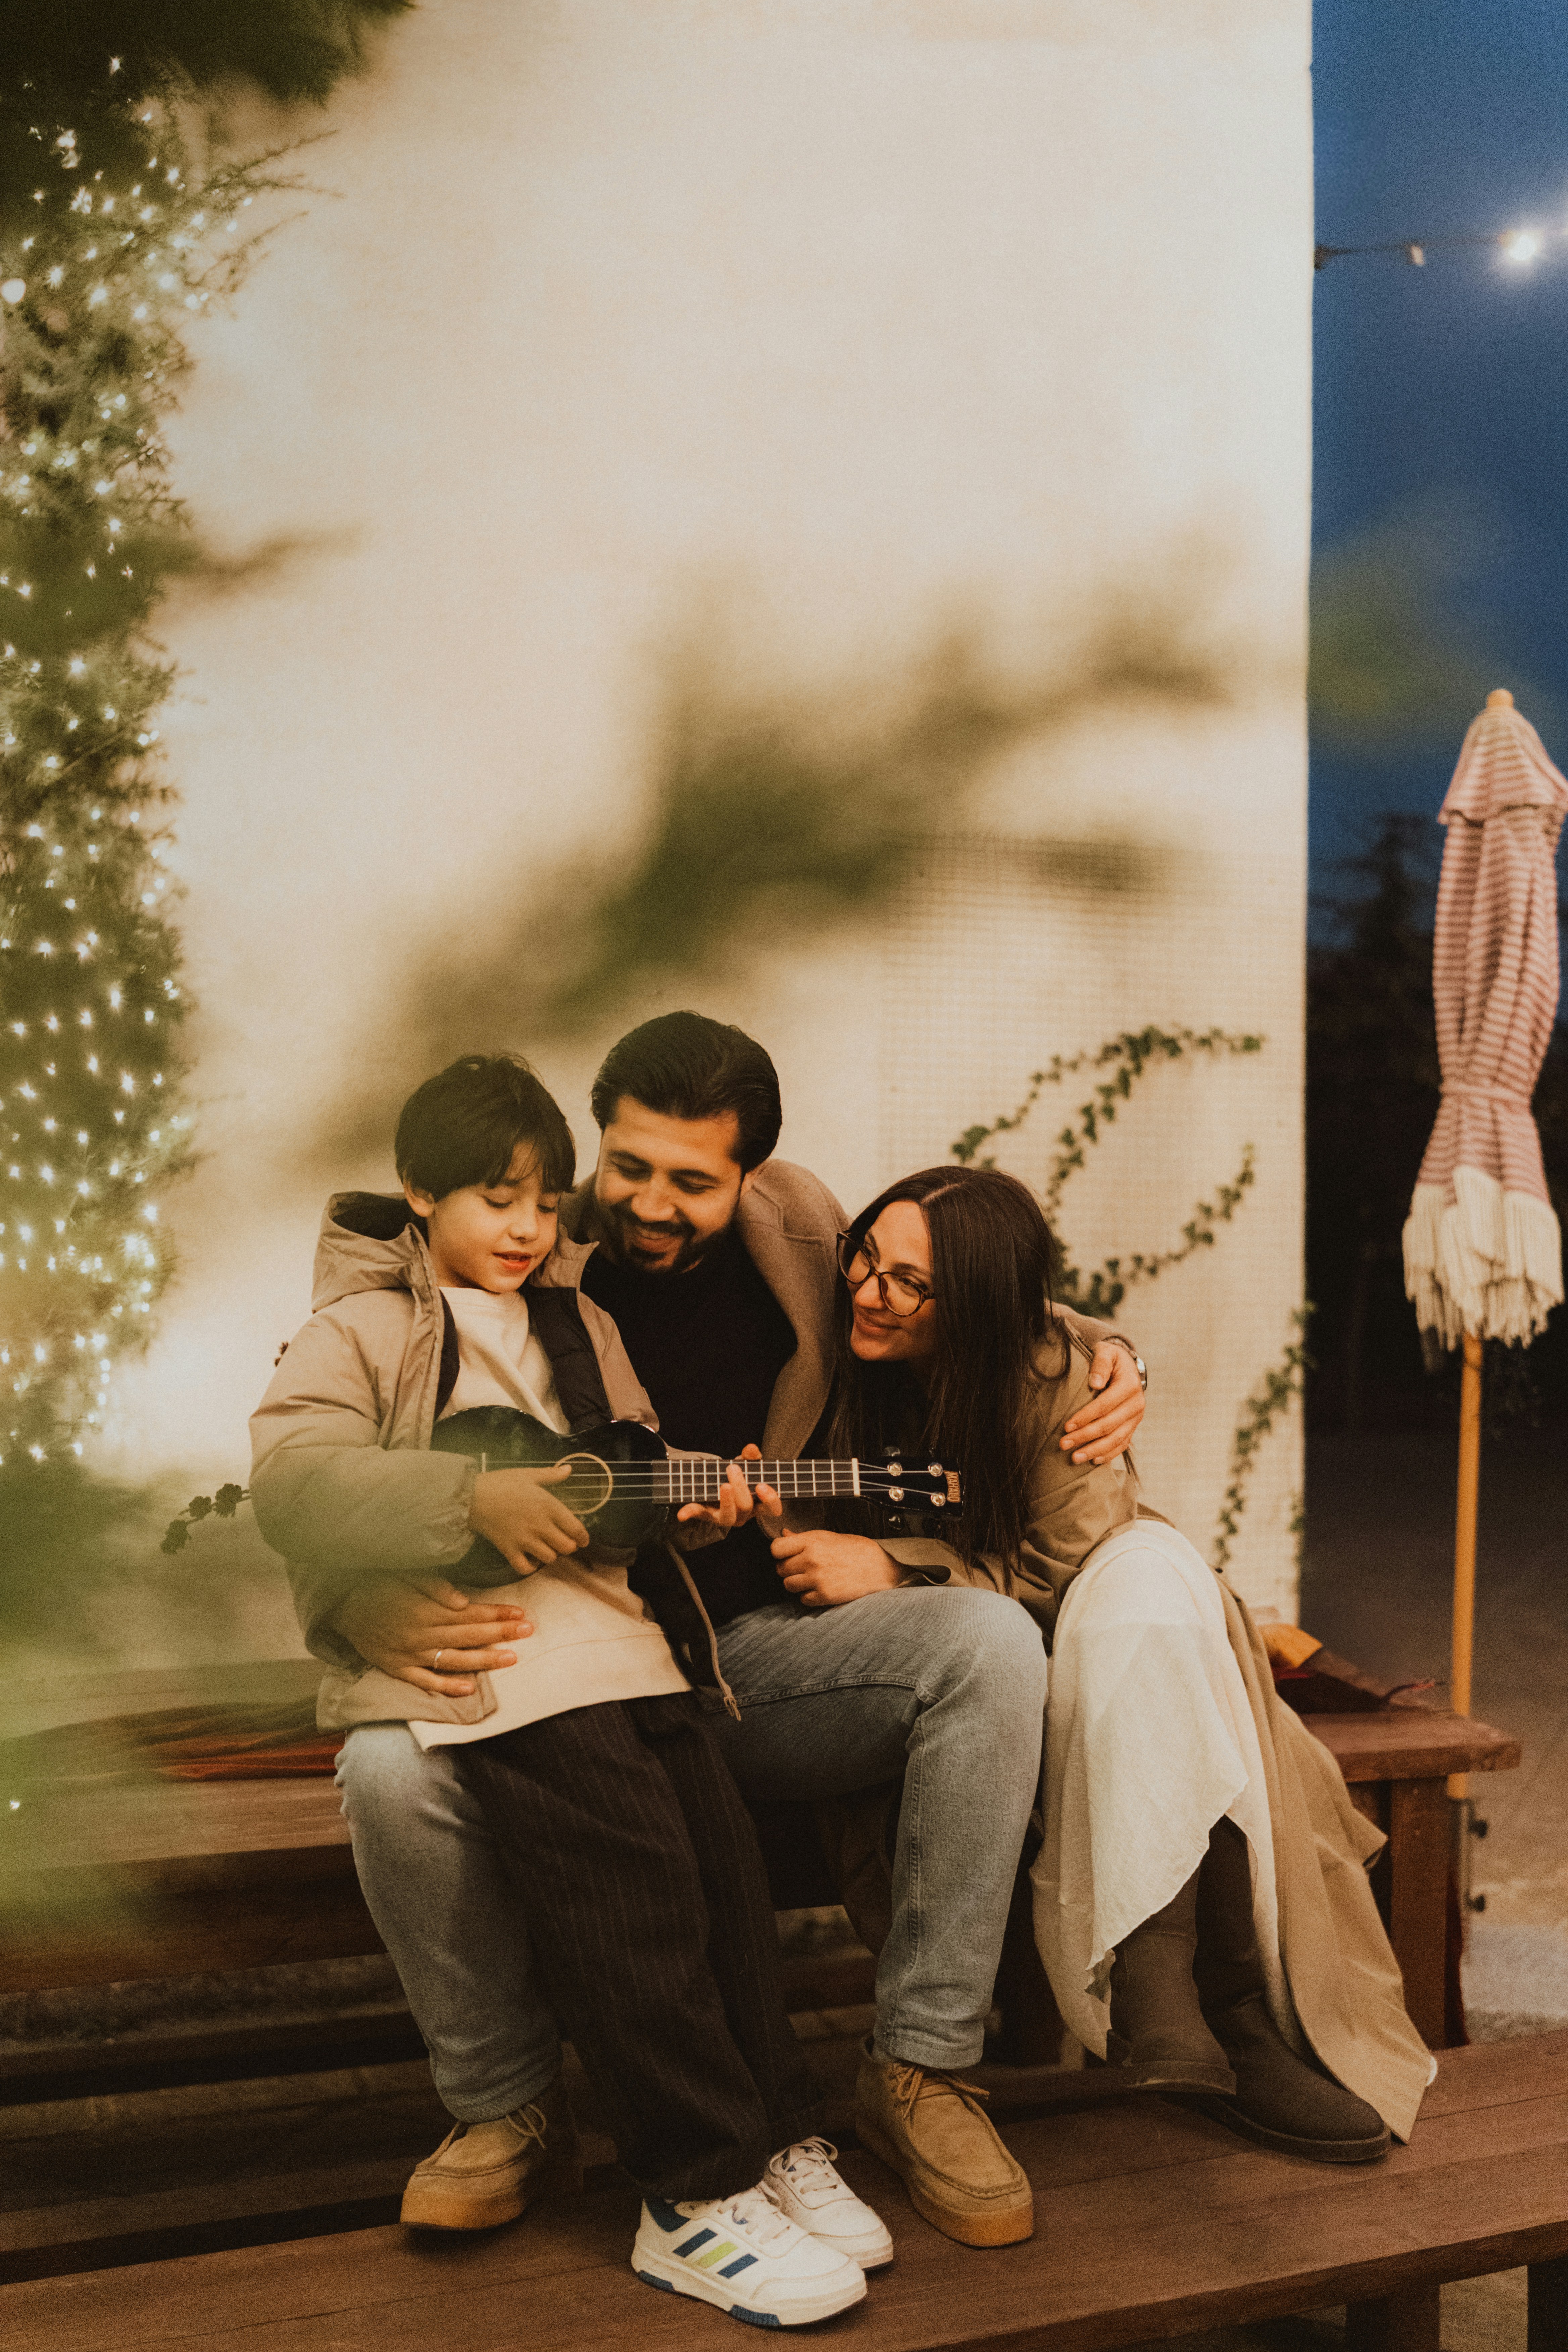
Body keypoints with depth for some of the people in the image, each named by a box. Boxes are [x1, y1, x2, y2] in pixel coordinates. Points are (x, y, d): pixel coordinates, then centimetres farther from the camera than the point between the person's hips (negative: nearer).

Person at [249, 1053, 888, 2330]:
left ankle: (777, 2137, 9)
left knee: (721, 1842, -7)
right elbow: (290, 1476, -12)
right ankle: (698, 2196, -11)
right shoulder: (367, 1327, 3)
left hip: (600, 1615, 6)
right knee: (630, 1864, -20)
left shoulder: (575, 1324, 23)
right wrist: (476, 1497, -20)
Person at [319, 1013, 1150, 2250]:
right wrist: (384, 1620, -31)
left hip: (762, 1650, 3)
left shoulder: (798, 1225, 2)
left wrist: (1097, 1352, 0)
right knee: (391, 1769, -33)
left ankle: (925, 2063, -11)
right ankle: (503, 2101, -3)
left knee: (991, 1641, -24)